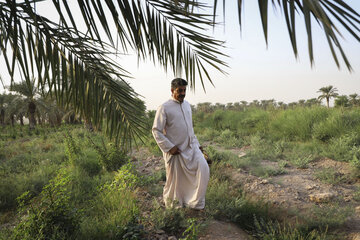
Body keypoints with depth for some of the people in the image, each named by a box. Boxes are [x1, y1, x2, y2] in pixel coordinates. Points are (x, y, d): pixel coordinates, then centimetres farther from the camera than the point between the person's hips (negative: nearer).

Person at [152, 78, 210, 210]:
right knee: (174, 180, 5)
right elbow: (156, 131, -11)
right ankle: (171, 205, 31)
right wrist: (169, 147, -17)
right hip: (175, 151, -5)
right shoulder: (164, 108, -10)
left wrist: (196, 143, 16)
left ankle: (196, 202, 5)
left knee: (203, 169, -10)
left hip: (191, 147, 6)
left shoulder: (187, 105, 11)